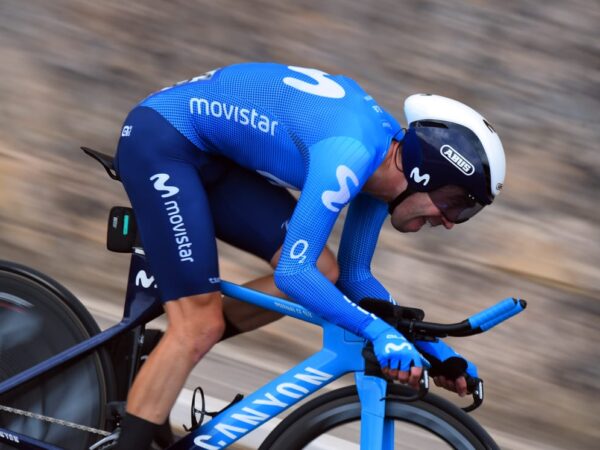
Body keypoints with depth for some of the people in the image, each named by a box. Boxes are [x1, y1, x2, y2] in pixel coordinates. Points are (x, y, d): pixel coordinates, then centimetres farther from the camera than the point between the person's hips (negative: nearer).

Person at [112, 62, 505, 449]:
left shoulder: (388, 158, 1)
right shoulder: (351, 155, -28)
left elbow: (355, 275, 10)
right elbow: (292, 272, -31)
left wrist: (428, 345, 2)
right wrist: (378, 331, -34)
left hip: (209, 154, 9)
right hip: (160, 141, -9)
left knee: (323, 273, 1)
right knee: (201, 326, -14)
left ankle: (163, 355, 10)